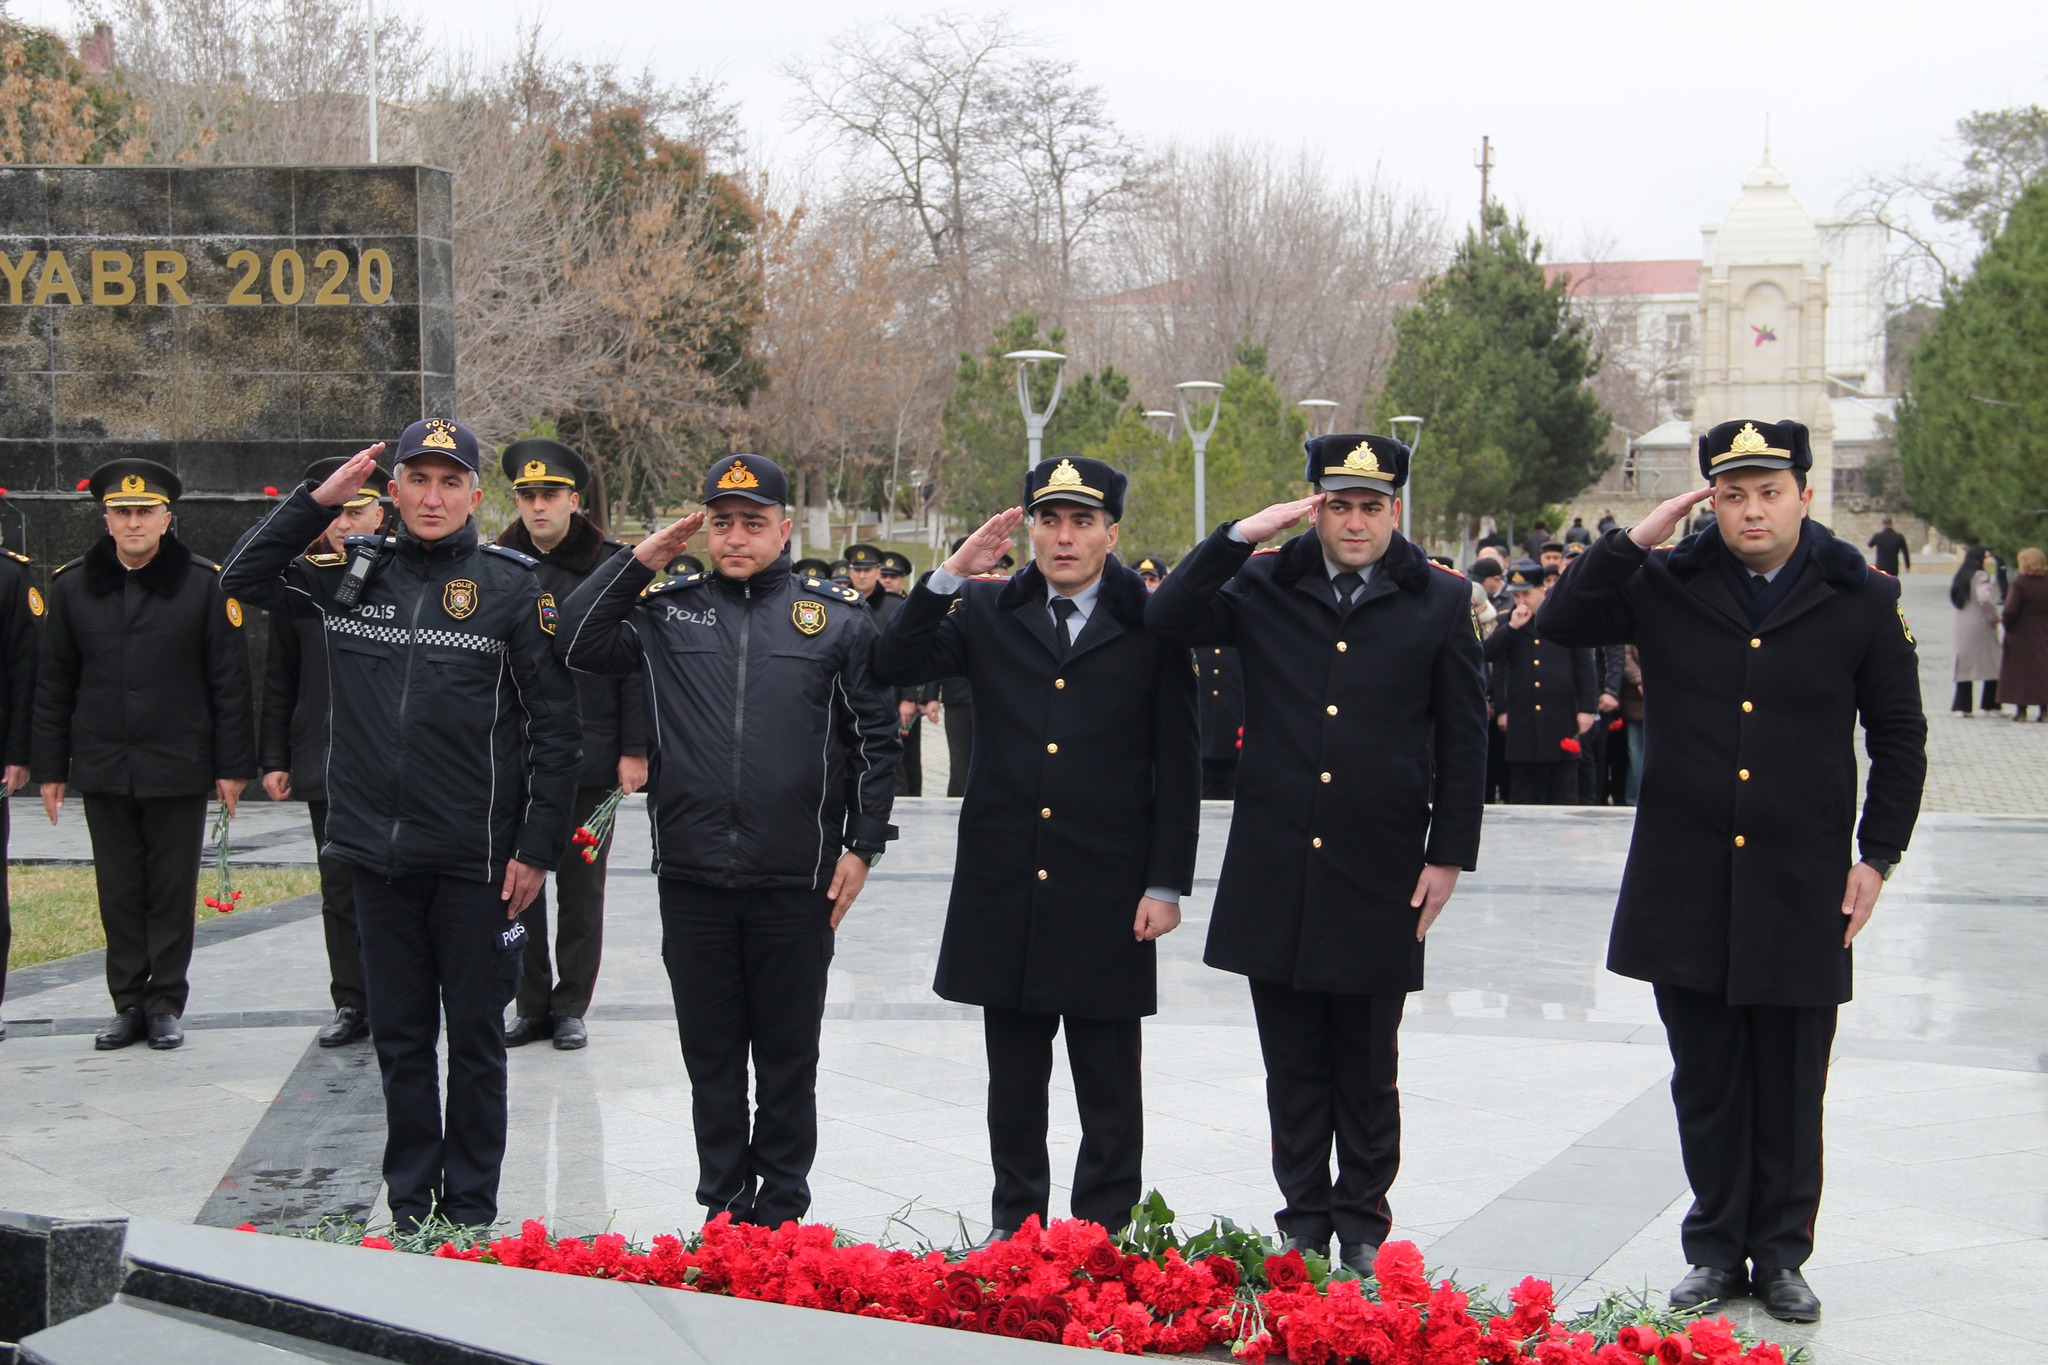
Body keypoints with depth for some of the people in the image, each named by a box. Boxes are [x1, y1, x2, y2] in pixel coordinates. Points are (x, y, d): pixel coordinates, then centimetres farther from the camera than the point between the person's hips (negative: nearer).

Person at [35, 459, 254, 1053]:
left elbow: (229, 682, -2)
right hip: (103, 772, 2)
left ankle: (165, 1004, 16)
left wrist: (232, 765, -4)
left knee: (172, 892, 5)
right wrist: (50, 768, 6)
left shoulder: (205, 584, -3)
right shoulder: (72, 585, 4)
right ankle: (129, 1004, 18)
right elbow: (53, 685, 8)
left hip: (178, 771, -2)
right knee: (119, 893, 9)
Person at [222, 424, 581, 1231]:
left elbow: (554, 724, -5)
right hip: (377, 850, 4)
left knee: (474, 1035, 7)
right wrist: (317, 500, 3)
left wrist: (538, 846, -9)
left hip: (475, 858, -3)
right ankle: (409, 1204, 21)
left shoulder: (513, 585, -4)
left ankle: (470, 1211, 17)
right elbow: (243, 580, 15)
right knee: (399, 1036, 11)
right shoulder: (353, 576, 7)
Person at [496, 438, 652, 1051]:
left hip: (589, 757, -2)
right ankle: (531, 1005, 17)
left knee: (582, 887, 7)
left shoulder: (611, 565, -2)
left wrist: (634, 748, -7)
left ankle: (571, 1006, 17)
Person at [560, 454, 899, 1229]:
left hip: (798, 878, -2)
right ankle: (723, 1209, 20)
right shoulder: (668, 612, 9)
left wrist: (863, 844, -1)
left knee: (787, 1056, 8)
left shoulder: (838, 618, 3)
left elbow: (875, 736, 4)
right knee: (710, 1055, 9)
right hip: (693, 875, 2)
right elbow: (577, 645, 4)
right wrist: (639, 562, 0)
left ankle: (781, 1210, 18)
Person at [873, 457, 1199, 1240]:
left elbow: (1178, 766, -1)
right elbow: (895, 667, -1)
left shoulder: (1149, 626, -1)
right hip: (1005, 883, 3)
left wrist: (1167, 884, -5)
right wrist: (949, 578, -10)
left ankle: (1105, 1228, 17)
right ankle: (1015, 1222, 25)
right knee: (1013, 1071, 12)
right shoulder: (990, 612, 7)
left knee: (1108, 1078, 6)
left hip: (1106, 890, -2)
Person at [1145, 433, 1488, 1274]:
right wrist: (1241, 536, -12)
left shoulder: (1438, 602, 2)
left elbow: (1463, 738, 4)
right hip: (1275, 872, 1)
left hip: (1380, 875, -1)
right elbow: (1167, 622, -7)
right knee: (1293, 1069, 9)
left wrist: (1449, 854, -1)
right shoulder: (1265, 587, 4)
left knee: (1367, 1070, 9)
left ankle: (1361, 1224, 21)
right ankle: (1304, 1220, 21)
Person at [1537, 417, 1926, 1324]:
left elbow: (1900, 739, 6)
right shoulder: (1666, 586, 2)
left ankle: (1781, 1255, 21)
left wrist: (1877, 856, 0)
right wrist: (1634, 541, -10)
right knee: (1706, 1082, 9)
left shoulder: (1861, 601, 0)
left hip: (1801, 888, -1)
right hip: (1686, 885, 1)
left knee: (1789, 1089, 7)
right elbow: (1560, 623, -3)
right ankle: (1716, 1250, 21)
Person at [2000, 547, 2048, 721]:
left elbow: (2010, 610, -22)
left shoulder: (2019, 583, -16)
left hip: (2021, 635, -4)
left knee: (2020, 671, 5)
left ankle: (2021, 710, 5)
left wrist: (2007, 625, -6)